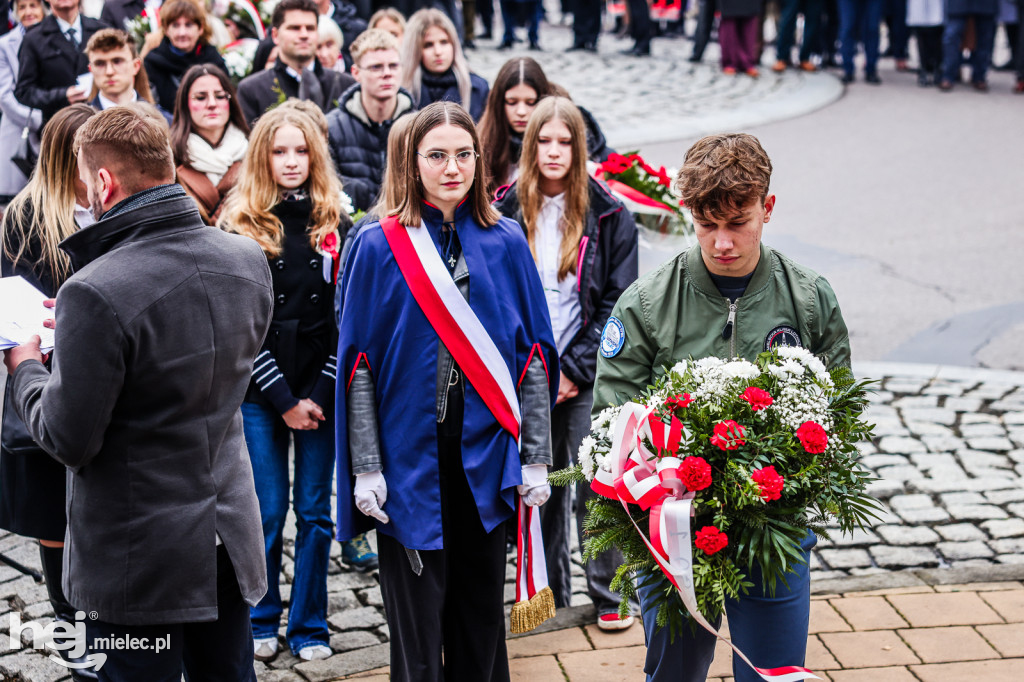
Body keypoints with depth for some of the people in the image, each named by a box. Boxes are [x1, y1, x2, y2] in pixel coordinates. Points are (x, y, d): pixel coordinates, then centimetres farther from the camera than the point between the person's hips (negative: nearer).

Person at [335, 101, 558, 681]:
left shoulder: (507, 243, 4)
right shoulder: (380, 246, -2)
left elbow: (533, 354, 5)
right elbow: (359, 365, -2)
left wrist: (536, 458, 1)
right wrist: (366, 468, -7)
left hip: (486, 456, 2)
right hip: (410, 458, -2)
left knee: (482, 613, 11)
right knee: (417, 627, 4)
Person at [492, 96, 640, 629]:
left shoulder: (608, 215, -3)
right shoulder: (507, 211, 2)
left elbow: (618, 301, -3)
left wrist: (575, 369, -8)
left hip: (586, 375, -2)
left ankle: (608, 594, 13)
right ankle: (549, 593, 23)